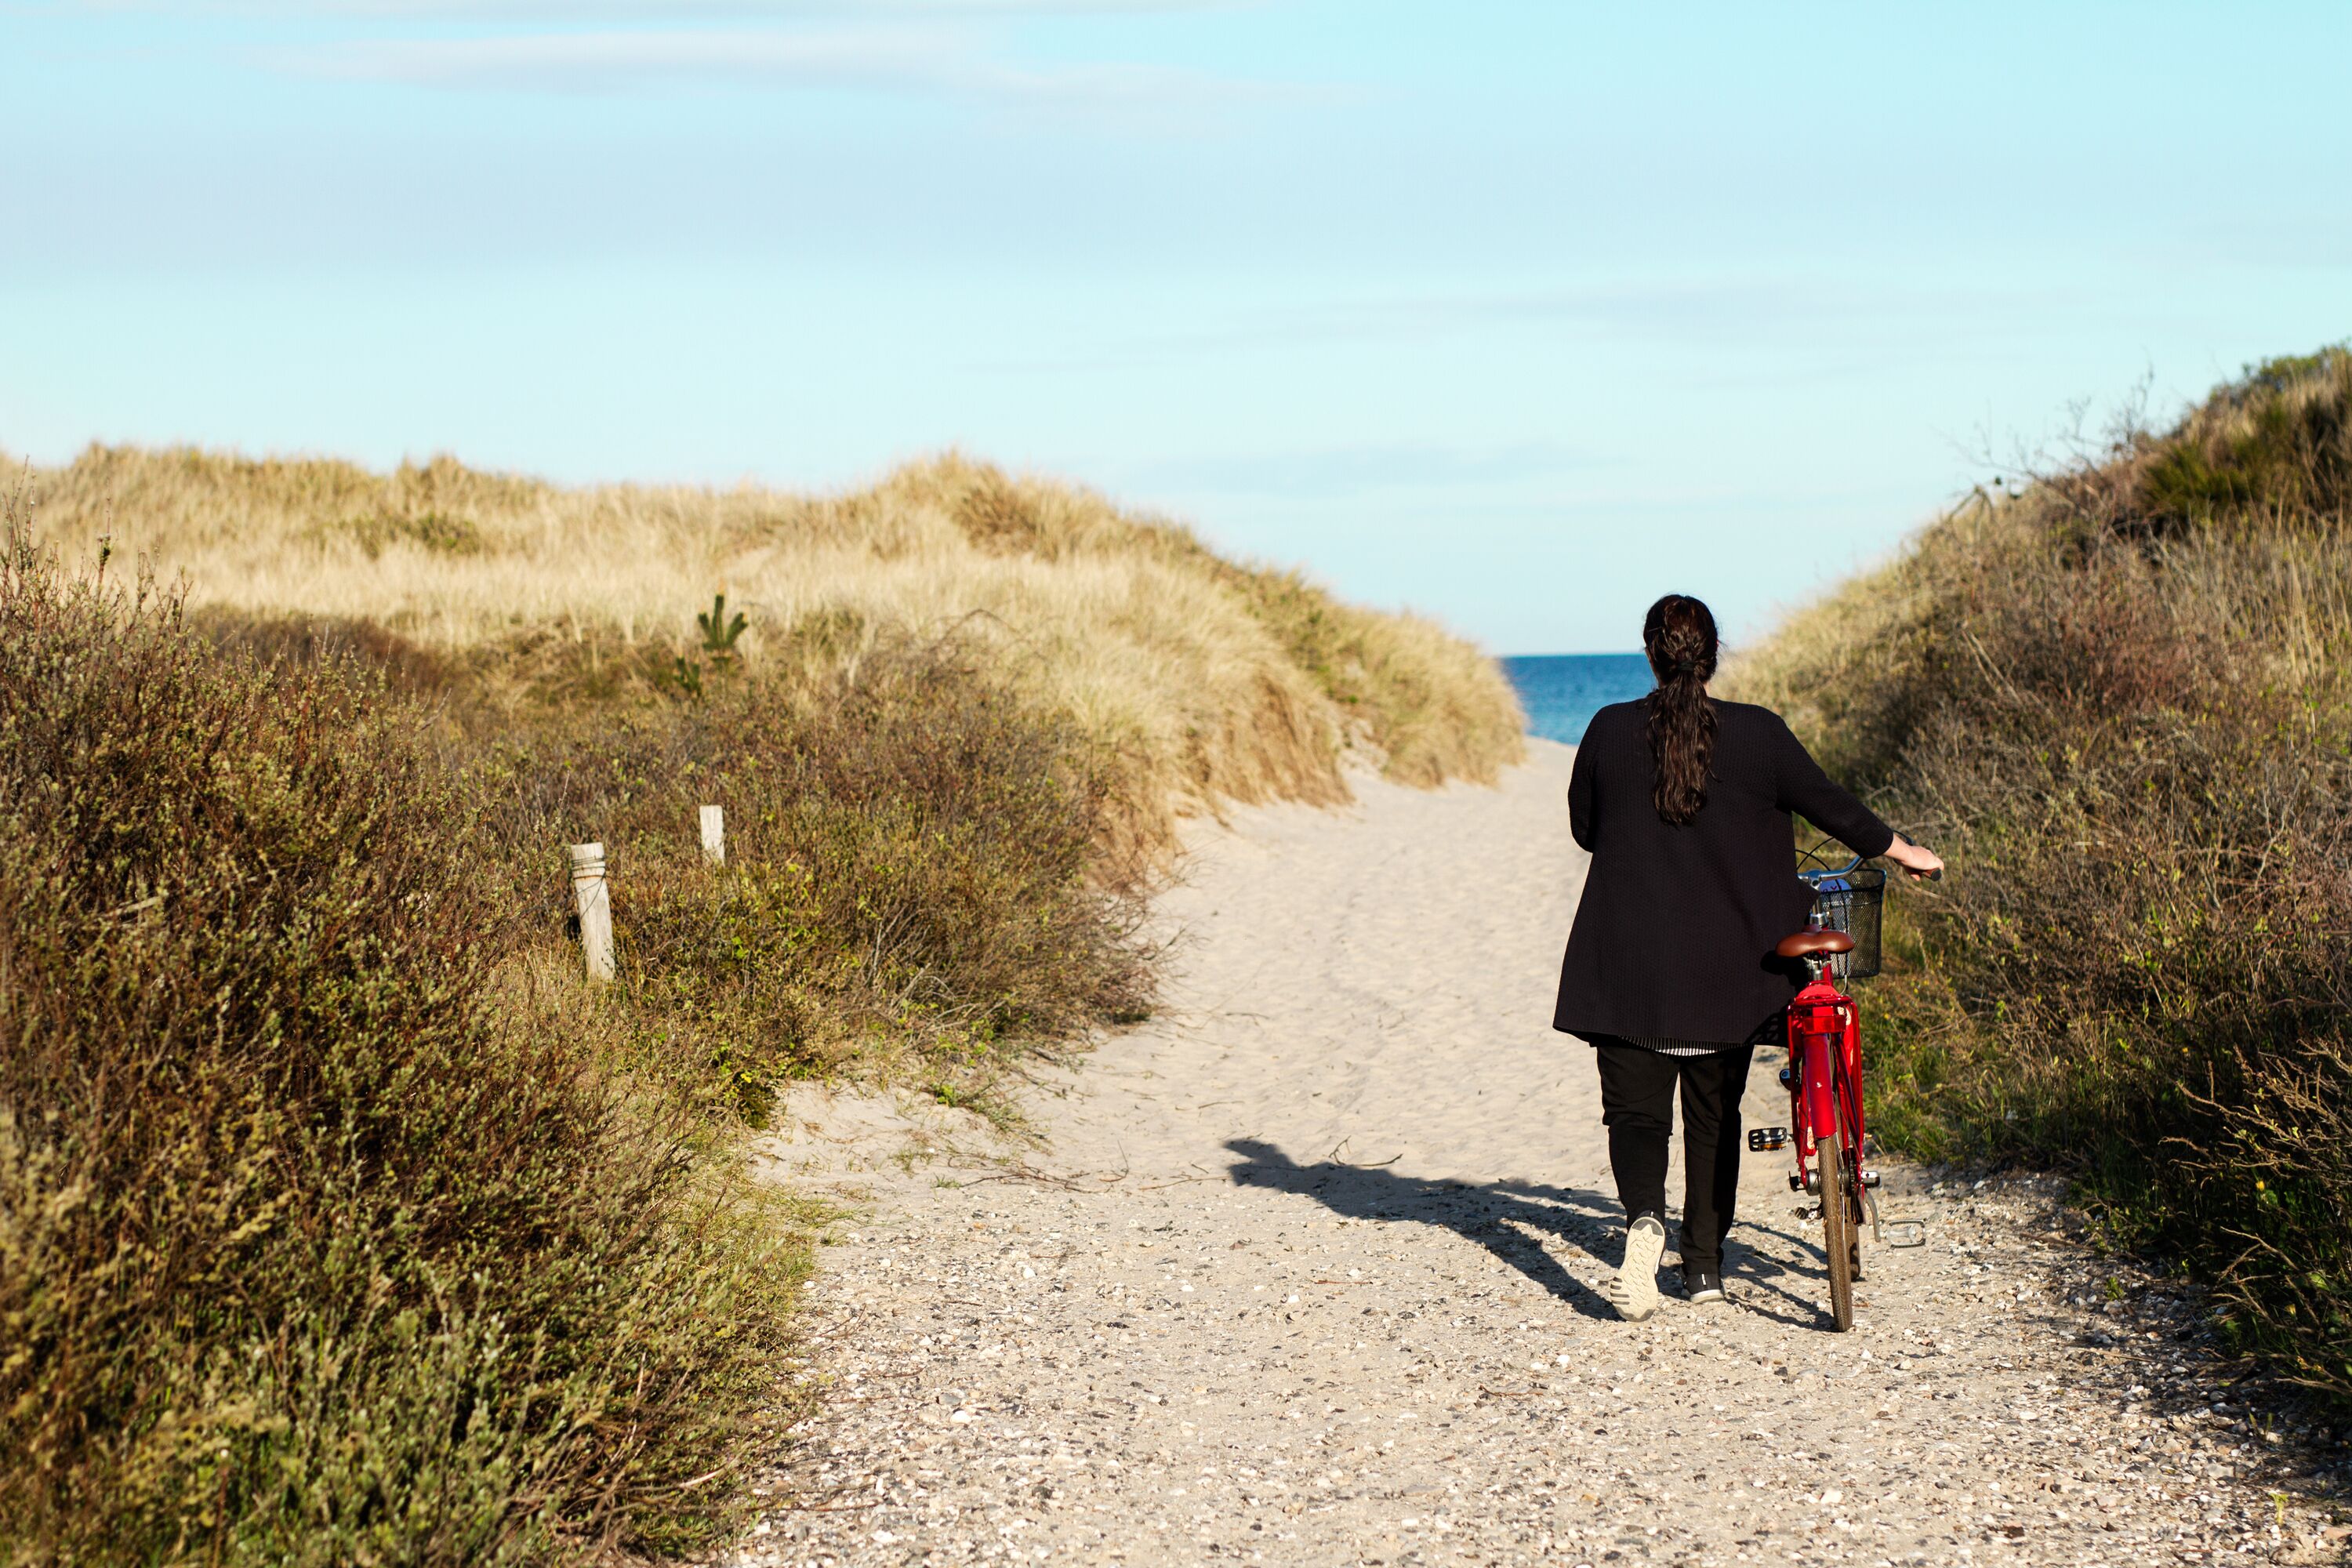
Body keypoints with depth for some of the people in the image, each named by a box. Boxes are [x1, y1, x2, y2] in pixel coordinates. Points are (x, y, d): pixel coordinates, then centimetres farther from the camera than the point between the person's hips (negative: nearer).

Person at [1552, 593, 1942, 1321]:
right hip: (1728, 969, 1)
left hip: (1629, 967, -1)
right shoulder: (1757, 733, -6)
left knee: (1635, 1107, 4)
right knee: (1715, 1113, 16)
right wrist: (1900, 850, 23)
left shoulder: (1610, 731, -4)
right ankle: (1705, 1263, 20)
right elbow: (1828, 804, 5)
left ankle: (1644, 1217, -24)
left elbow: (1583, 827, 8)